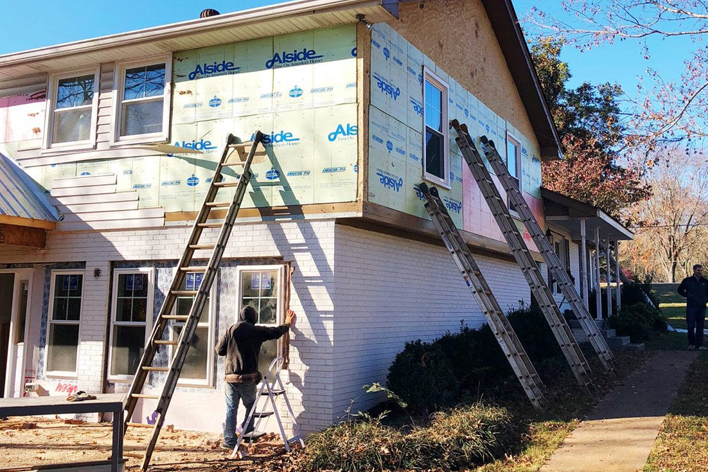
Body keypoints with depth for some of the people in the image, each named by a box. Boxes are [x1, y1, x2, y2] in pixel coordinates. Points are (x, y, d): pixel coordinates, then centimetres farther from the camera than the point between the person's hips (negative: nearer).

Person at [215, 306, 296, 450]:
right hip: (249, 377, -1)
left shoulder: (231, 330, 1)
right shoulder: (257, 331, -1)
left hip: (231, 377, 1)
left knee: (231, 409, 5)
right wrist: (287, 324, 34)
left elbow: (219, 350, 2)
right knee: (250, 406, 18)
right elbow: (276, 332, 14)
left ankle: (229, 440, 5)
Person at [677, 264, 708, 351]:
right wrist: (687, 296, 2)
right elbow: (680, 290, 11)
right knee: (691, 326, -6)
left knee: (700, 327, 6)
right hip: (691, 307, -3)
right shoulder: (687, 281, 1)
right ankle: (691, 344, 4)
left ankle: (699, 344, 11)